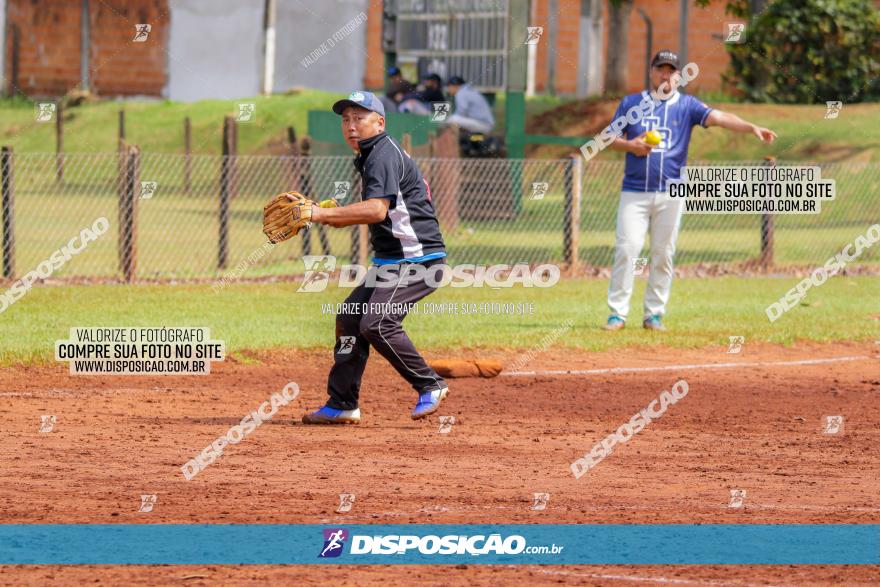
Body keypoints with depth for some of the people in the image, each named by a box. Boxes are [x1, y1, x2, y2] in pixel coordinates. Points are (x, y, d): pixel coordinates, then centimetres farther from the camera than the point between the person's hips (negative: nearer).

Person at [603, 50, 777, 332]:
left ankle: (654, 314, 10)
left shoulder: (687, 105, 5)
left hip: (670, 194, 0)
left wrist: (752, 128, -25)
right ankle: (617, 313, -4)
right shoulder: (630, 103, 9)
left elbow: (718, 117, -9)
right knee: (626, 250, -8)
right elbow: (612, 139, 11)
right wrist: (631, 145, -11)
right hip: (634, 191, 0)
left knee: (663, 255, 2)